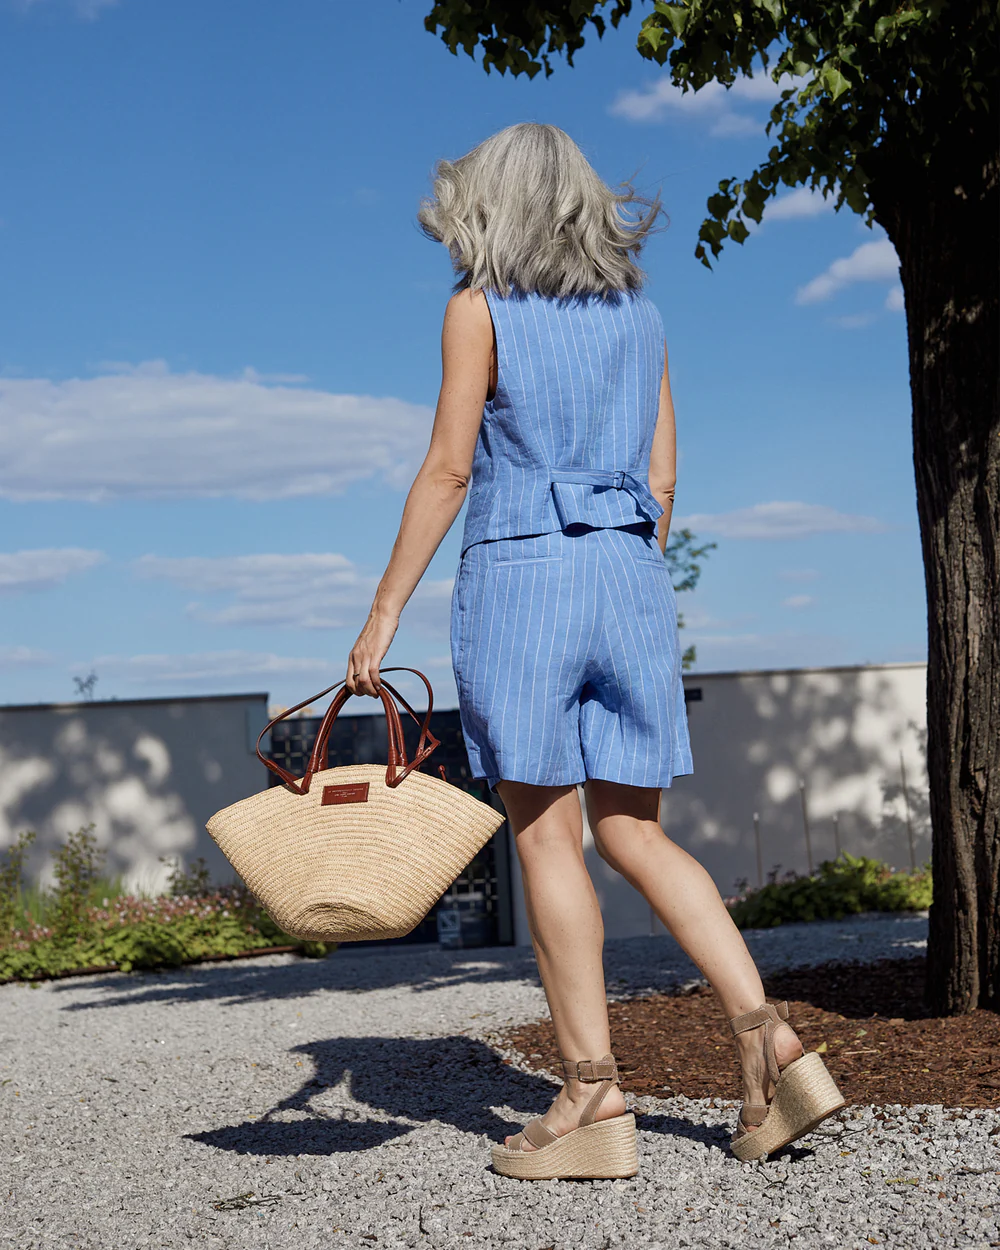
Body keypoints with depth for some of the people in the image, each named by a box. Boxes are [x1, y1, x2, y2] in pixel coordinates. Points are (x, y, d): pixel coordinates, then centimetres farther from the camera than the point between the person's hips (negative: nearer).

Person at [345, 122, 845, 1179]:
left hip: (522, 574, -5)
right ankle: (771, 1045, -2)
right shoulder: (637, 311, 15)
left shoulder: (480, 308, -1)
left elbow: (448, 471, -6)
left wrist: (383, 614, -3)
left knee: (546, 840, -1)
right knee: (634, 835, 10)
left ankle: (593, 1100, 0)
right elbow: (659, 476, 14)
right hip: (630, 578, 6)